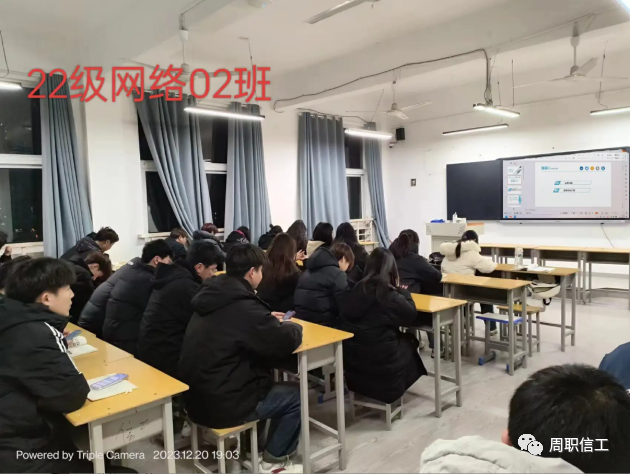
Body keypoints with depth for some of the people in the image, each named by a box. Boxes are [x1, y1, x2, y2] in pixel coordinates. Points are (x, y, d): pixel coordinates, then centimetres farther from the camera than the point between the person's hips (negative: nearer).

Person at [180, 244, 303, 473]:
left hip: (197, 396, 9)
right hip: (220, 404, -8)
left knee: (264, 375, 25)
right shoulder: (243, 306, -24)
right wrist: (291, 327, 1)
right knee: (297, 395, 7)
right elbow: (287, 342, -21)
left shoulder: (212, 296, 2)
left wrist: (267, 321, 12)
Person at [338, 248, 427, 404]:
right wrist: (402, 291, 8)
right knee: (410, 341, 23)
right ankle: (392, 388, 29)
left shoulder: (353, 290, -4)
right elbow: (411, 316, -6)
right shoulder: (388, 294, -18)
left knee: (400, 338, 26)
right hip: (380, 359, -5)